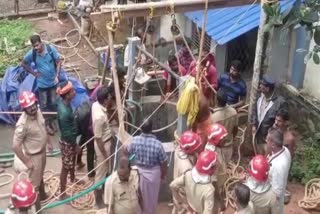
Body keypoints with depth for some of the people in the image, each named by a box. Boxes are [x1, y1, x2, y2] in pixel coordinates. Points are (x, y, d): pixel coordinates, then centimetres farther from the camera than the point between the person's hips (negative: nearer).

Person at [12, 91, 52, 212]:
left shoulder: (38, 112, -12)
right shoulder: (22, 124, -35)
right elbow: (15, 146, -30)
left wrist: (49, 141, 17)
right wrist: (27, 162, -22)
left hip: (42, 151, 8)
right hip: (33, 156, -8)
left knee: (40, 176, 31)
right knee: (34, 183, 9)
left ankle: (42, 195, 55)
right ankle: (37, 209, 25)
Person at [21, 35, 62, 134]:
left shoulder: (51, 49, -19)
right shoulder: (31, 53, -19)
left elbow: (59, 61, -8)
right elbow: (23, 63, -1)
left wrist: (57, 76, -13)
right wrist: (33, 73, -5)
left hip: (53, 81, 1)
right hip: (42, 83, -1)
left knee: (53, 103, 17)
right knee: (44, 105, 11)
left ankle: (51, 121, 38)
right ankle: (47, 123, 30)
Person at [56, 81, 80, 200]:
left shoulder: (62, 101, -10)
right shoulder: (64, 113, -38)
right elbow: (67, 133, -27)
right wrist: (75, 145, -13)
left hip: (70, 138, 9)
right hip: (67, 141, -9)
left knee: (72, 161, 31)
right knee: (66, 167, 9)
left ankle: (73, 179, 57)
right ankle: (62, 194, 26)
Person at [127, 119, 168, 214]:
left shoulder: (135, 140, -19)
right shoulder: (157, 144, -26)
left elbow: (128, 152, 2)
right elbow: (163, 162, -14)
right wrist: (163, 174, 5)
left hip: (138, 171, 2)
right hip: (153, 173, -2)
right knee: (151, 197, 20)